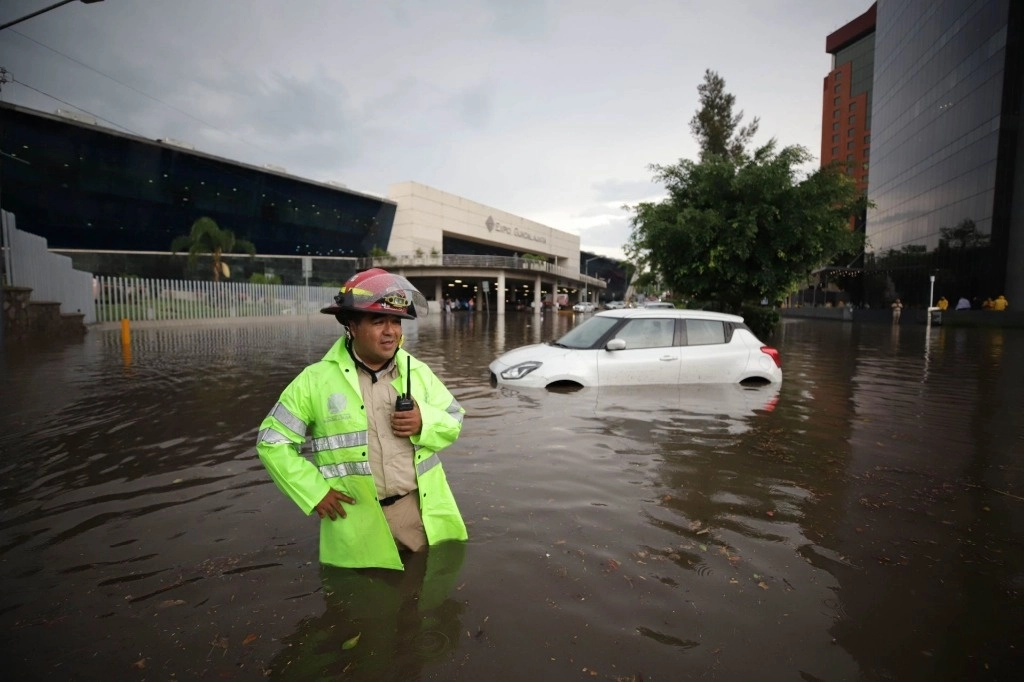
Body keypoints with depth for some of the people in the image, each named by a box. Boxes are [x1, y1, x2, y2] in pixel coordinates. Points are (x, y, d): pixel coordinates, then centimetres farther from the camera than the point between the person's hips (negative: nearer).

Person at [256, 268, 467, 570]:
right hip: (358, 524, -2)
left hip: (423, 512, 3)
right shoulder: (316, 380, -7)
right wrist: (315, 492, -8)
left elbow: (453, 421, 8)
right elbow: (273, 443, -2)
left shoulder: (417, 371, 2)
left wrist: (425, 422, -14)